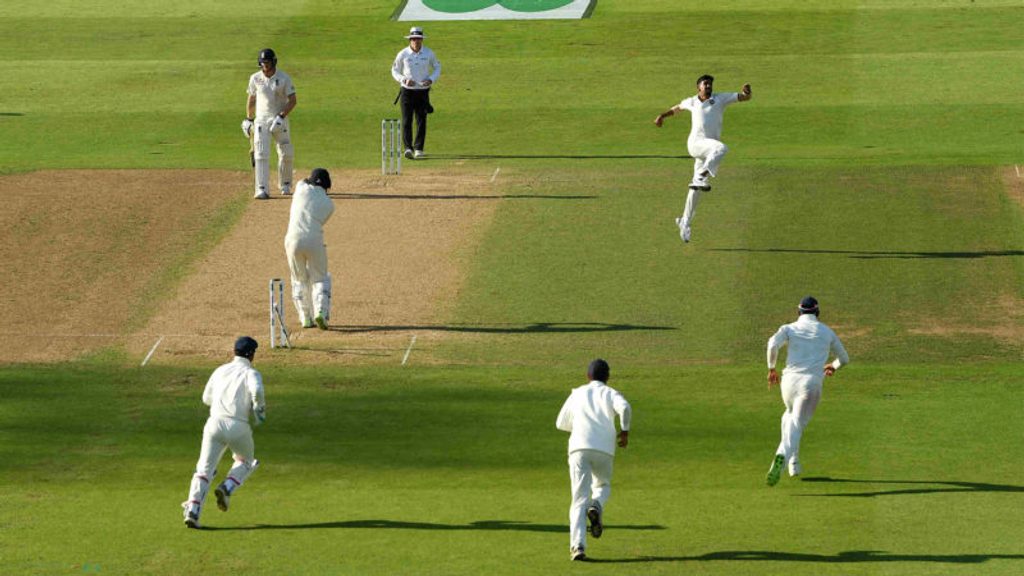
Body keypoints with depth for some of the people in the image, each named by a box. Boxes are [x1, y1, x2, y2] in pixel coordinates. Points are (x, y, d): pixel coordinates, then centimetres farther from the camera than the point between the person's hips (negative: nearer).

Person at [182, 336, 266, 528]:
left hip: (215, 422, 3)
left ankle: (193, 510, -14)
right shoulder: (251, 373, 4)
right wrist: (259, 409, -1)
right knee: (246, 461, 24)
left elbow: (207, 398, 25)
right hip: (238, 425, -3)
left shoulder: (221, 370, 18)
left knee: (204, 469, 2)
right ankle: (227, 488, -1)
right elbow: (257, 391, -18)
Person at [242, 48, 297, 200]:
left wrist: (281, 116, -19)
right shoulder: (255, 79, 2)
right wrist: (248, 119, 12)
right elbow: (251, 99, 14)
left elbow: (292, 101, -8)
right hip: (261, 120, 1)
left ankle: (285, 185, 28)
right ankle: (262, 190, -17)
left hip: (280, 120, -1)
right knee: (261, 154, -12)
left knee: (286, 154, 5)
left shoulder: (284, 79, -6)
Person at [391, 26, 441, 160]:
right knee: (406, 120, -10)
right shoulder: (403, 54, -3)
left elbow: (437, 67, 11)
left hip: (423, 91, 1)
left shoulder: (429, 53, 0)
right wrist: (404, 80, -13)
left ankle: (418, 149, 11)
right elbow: (394, 70, 5)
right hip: (407, 90, -1)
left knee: (421, 121, 2)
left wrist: (431, 80, -7)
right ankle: (408, 148, -15)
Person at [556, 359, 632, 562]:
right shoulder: (610, 393, 13)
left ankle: (577, 544, -20)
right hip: (604, 450, -1)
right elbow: (625, 408, -10)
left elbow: (561, 423, 28)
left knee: (579, 499, -1)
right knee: (603, 486, 26)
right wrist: (625, 430, 4)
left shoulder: (577, 394, 21)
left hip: (579, 448, 1)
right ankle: (596, 507, -10)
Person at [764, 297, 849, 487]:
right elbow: (844, 359, 26)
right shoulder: (827, 332, 16)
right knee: (796, 425, -11)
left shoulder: (789, 328, 12)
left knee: (790, 415, 30)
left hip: (789, 380, 2)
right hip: (811, 383, -2)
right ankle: (782, 455, -39)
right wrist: (833, 366, 48)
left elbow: (773, 344, -9)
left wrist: (771, 368, 5)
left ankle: (793, 462, 24)